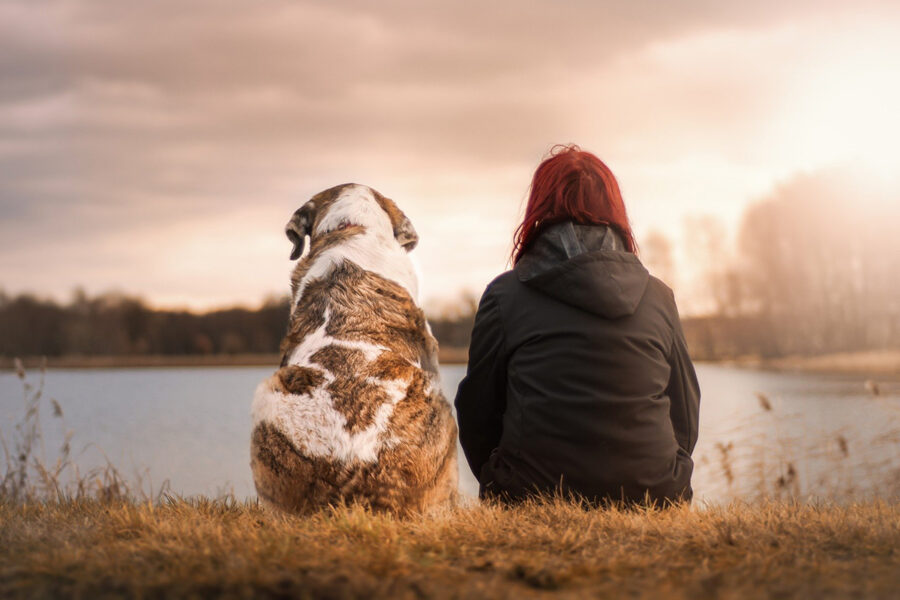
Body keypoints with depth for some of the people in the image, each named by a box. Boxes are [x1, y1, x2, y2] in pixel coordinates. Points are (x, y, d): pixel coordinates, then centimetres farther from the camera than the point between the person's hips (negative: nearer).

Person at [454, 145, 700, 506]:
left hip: (534, 501, -3)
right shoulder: (659, 297, 8)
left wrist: (504, 490, 23)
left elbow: (476, 413, 7)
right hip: (651, 499, 3)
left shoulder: (504, 295, 1)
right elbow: (685, 420, 14)